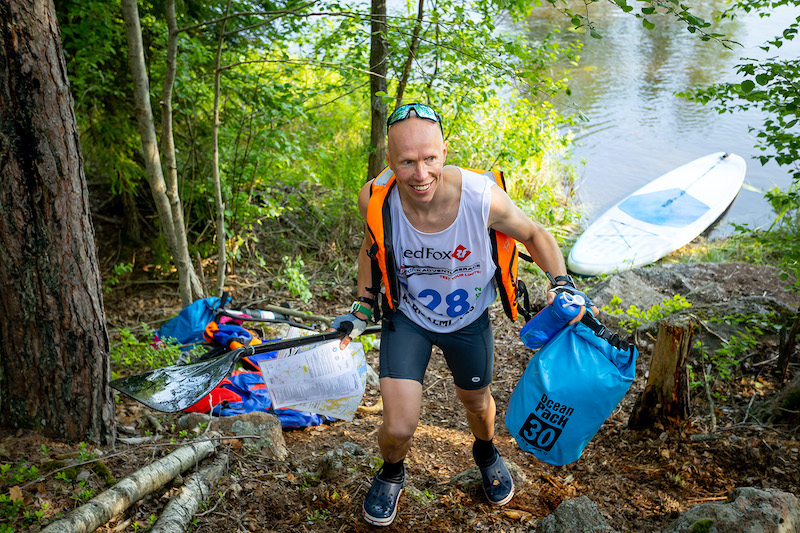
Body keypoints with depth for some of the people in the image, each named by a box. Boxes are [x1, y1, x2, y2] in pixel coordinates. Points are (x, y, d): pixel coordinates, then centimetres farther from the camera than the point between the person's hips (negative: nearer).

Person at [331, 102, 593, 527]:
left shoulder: (482, 197, -32)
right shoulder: (375, 198, -27)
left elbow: (534, 235, -10)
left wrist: (564, 285, -22)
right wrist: (362, 308, 0)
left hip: (468, 318, 1)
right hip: (407, 316, 0)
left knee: (476, 401, 24)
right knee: (398, 428, -7)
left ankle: (486, 453, 62)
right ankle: (391, 473, 33)